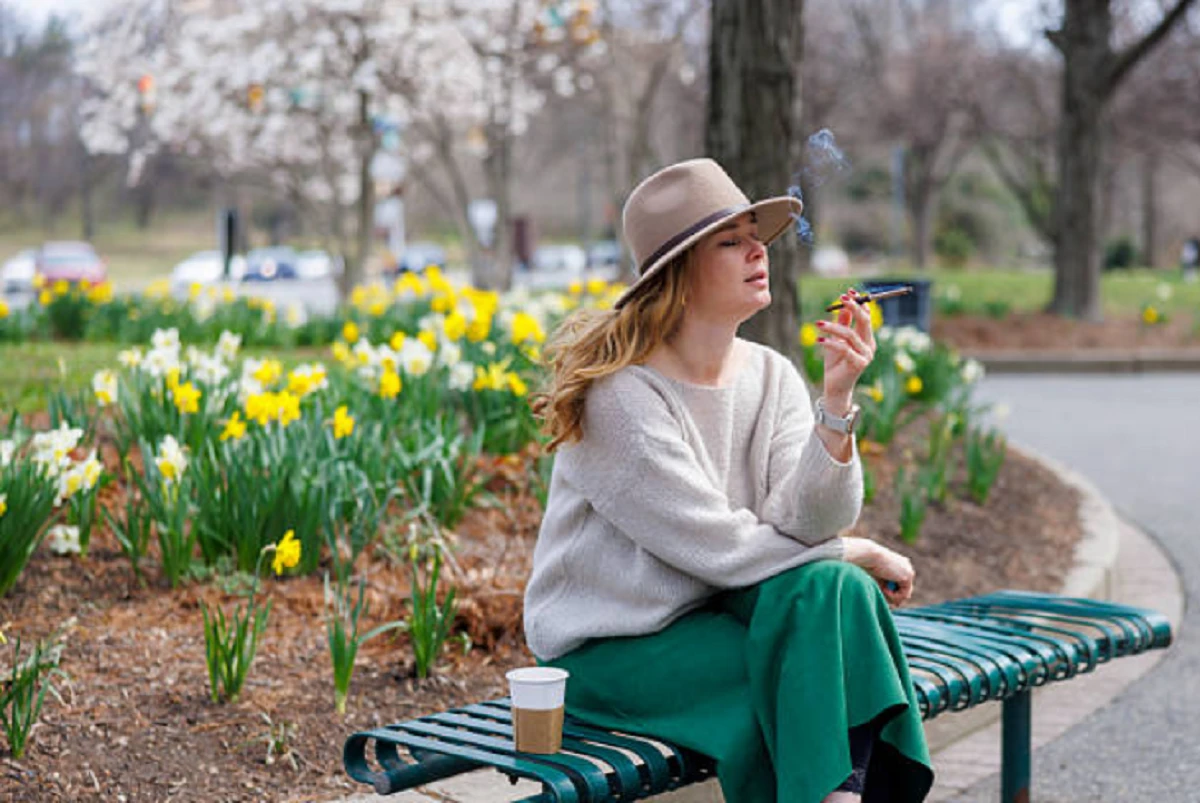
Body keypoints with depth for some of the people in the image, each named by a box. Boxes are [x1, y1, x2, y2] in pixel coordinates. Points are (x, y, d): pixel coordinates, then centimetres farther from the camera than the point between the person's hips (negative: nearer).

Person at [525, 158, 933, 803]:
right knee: (811, 680, -25)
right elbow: (719, 547, -19)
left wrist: (837, 399, -25)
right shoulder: (621, 394, -19)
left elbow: (806, 521, -13)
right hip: (606, 651, -6)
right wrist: (859, 552, -11)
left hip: (720, 611, 6)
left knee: (833, 590, -23)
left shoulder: (772, 376, 1)